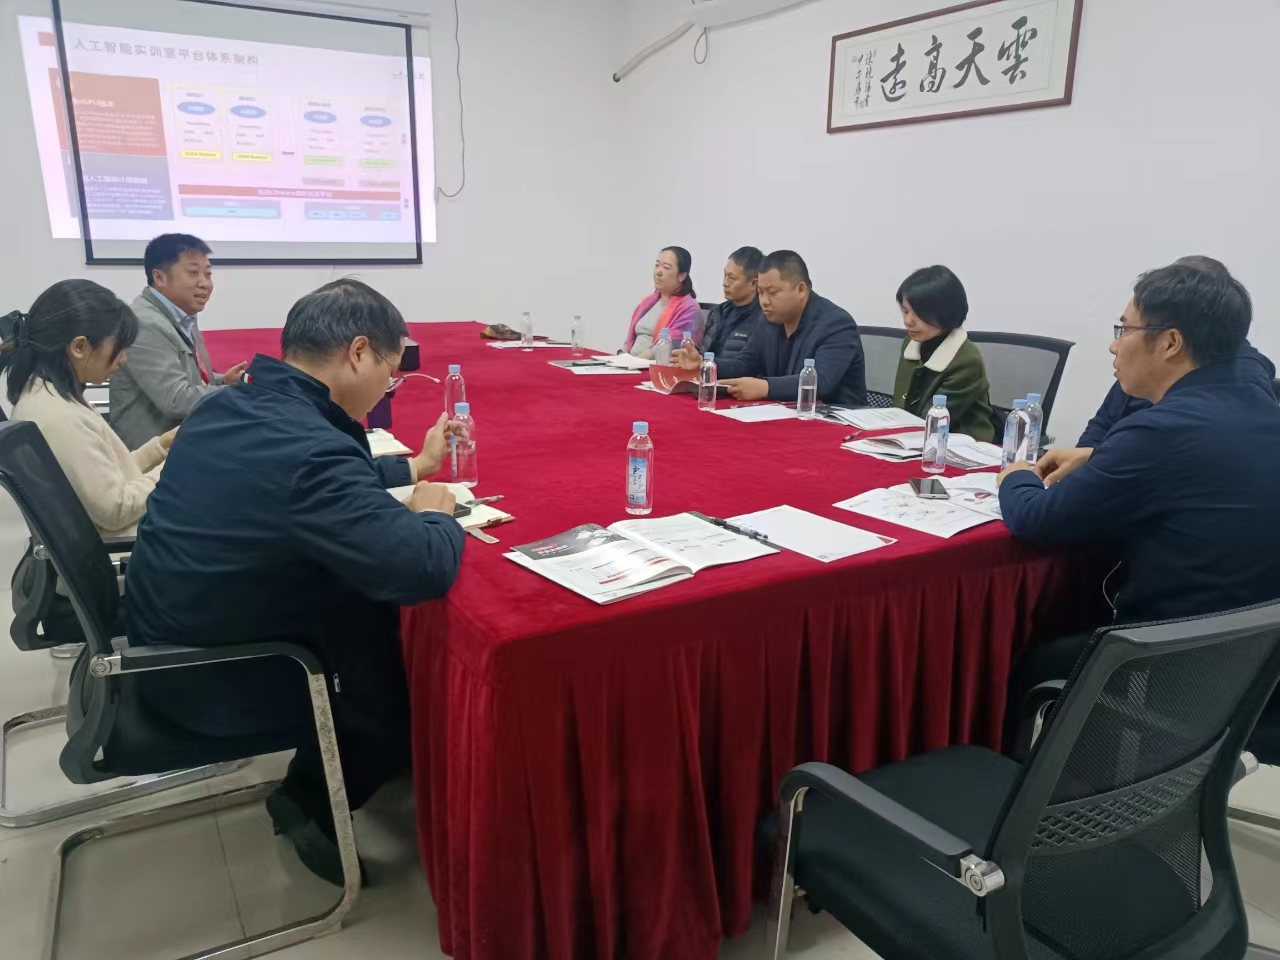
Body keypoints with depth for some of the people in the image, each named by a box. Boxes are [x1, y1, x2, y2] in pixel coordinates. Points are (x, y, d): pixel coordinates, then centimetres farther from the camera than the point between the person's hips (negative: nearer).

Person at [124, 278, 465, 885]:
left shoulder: (231, 406, -2)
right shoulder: (309, 446, -32)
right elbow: (425, 569, -35)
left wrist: (415, 467, 16)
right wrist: (436, 514, -13)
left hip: (171, 639, 8)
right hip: (208, 680, -8)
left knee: (375, 609, 16)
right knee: (418, 661, 6)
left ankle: (315, 785, 28)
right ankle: (314, 803, 22)